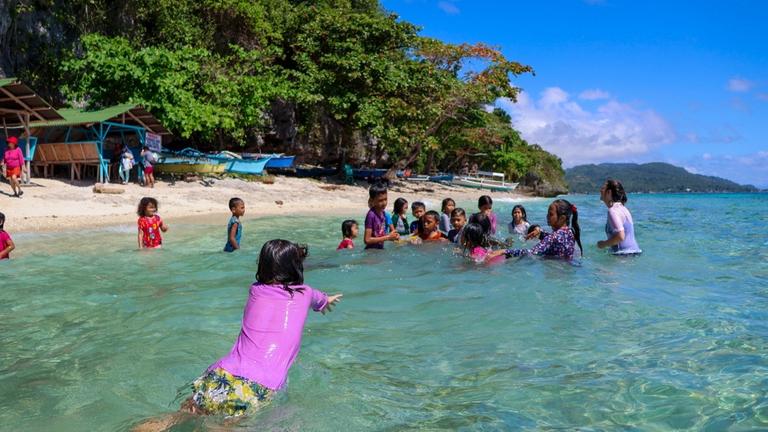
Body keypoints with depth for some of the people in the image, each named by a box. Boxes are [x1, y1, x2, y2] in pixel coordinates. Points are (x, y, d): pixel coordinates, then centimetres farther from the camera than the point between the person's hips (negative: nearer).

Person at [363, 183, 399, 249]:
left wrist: (391, 236, -4)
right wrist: (388, 237, -18)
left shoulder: (382, 213, 4)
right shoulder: (371, 215, -18)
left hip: (380, 249, 7)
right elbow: (367, 240, -20)